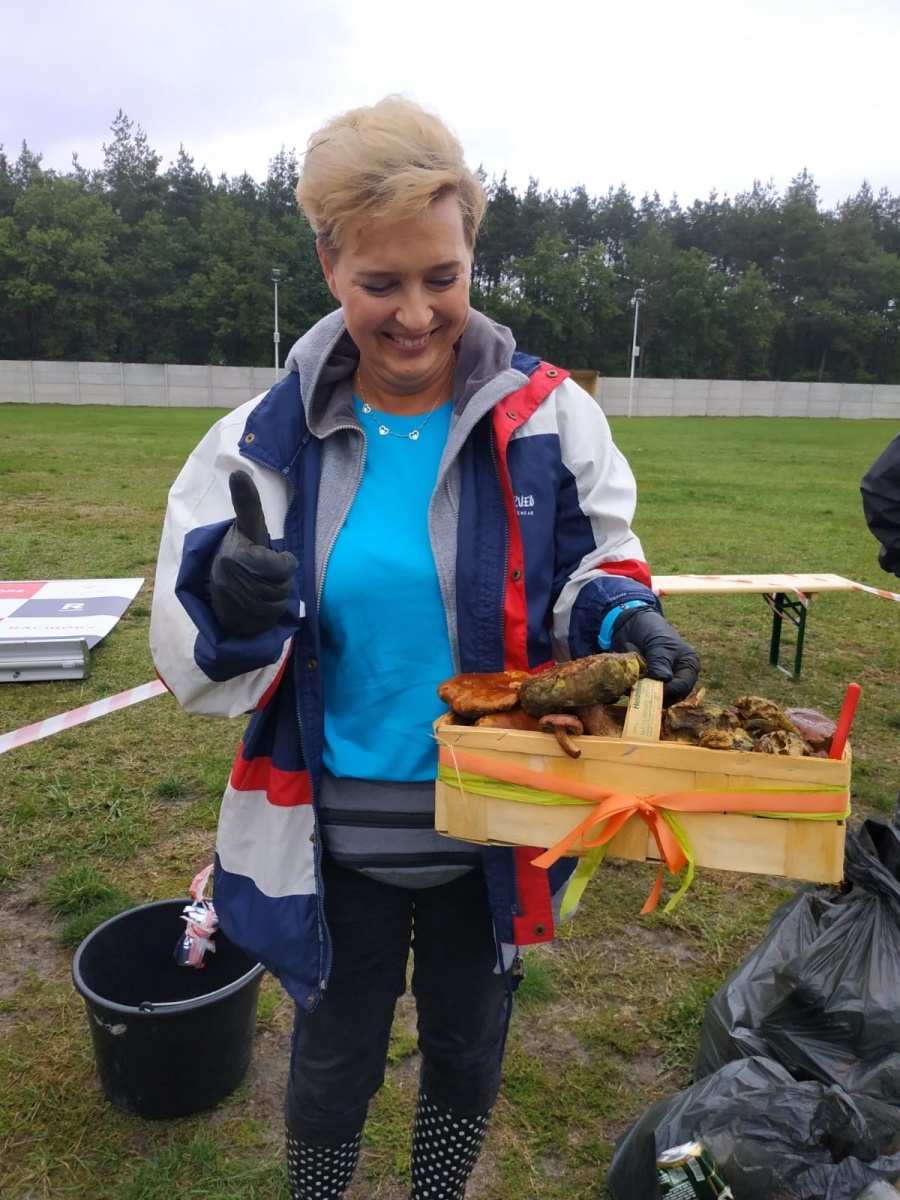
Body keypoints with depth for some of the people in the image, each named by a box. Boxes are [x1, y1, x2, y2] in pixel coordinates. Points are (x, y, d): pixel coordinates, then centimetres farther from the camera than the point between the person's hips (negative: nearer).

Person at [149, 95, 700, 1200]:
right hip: (335, 835, 0)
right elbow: (197, 665, -7)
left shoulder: (547, 417, -9)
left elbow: (592, 572, 1)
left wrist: (627, 619, -22)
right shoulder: (266, 440, -9)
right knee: (335, 1057, 24)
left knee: (466, 1054, 26)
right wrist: (234, 608, -30)